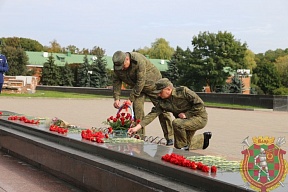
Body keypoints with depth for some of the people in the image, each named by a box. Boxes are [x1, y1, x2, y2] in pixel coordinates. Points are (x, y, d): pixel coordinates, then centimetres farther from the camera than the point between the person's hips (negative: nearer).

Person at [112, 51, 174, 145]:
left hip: (152, 84, -5)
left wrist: (131, 99, -31)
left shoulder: (139, 61, -35)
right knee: (137, 109, -10)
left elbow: (140, 82, -33)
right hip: (137, 87, 5)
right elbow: (116, 82, -6)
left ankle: (170, 137, 3)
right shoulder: (118, 66, -14)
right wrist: (116, 98, -19)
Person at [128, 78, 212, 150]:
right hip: (186, 120, 8)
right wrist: (137, 127, -17)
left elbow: (199, 104, -23)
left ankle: (183, 147, -11)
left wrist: (186, 114, -22)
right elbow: (153, 114, -9)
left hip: (200, 118, -8)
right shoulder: (162, 102, -6)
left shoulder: (183, 91, -23)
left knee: (176, 123, -33)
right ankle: (203, 138, 35)